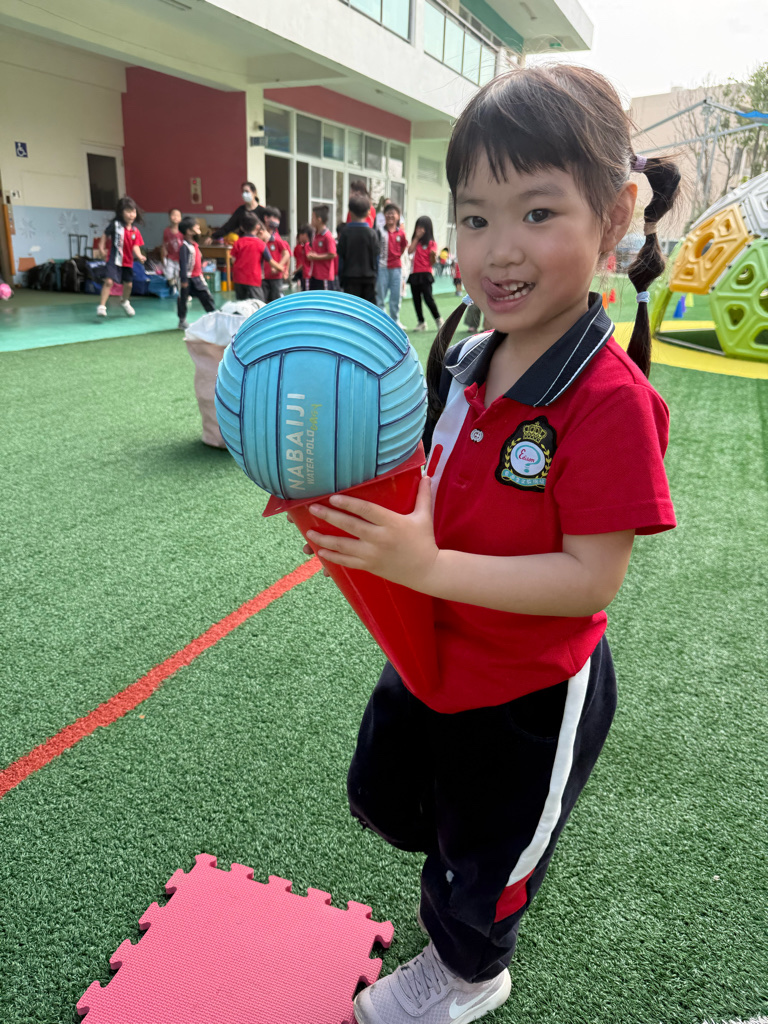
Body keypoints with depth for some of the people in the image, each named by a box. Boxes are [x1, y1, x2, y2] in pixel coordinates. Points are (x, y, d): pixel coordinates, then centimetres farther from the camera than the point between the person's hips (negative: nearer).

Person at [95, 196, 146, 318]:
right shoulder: (115, 224, -10)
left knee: (128, 284, 18)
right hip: (114, 259, -5)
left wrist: (139, 256, -24)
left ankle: (125, 302, 47)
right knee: (109, 281, -18)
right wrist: (101, 248, -3)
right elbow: (105, 235, 1)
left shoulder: (135, 231, -1)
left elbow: (135, 246, -5)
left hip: (128, 261, 5)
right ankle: (101, 306, -13)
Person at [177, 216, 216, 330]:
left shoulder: (195, 244, 8)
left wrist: (200, 273, 21)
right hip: (187, 278, -8)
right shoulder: (184, 246, -19)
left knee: (207, 296, 4)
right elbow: (183, 263, -20)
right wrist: (184, 280, -21)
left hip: (197, 277, 8)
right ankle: (182, 321, 17)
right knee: (183, 299, 6)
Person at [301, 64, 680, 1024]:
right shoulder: (462, 358, -6)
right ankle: (467, 868, 65)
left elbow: (591, 580, -29)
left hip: (529, 698, -7)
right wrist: (345, 494, -11)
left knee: (484, 855, 23)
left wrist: (427, 566, -36)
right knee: (385, 798, 32)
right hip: (433, 657, 8)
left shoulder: (609, 399, -30)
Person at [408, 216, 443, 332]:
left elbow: (432, 263, -5)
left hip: (425, 274, -5)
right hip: (414, 274, 5)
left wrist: (433, 256, -26)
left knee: (428, 298, -13)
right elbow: (410, 251, -6)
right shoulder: (415, 241, 14)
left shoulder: (431, 243, 0)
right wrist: (417, 237, -5)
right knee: (416, 300, 6)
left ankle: (438, 320, 4)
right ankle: (421, 323, 16)